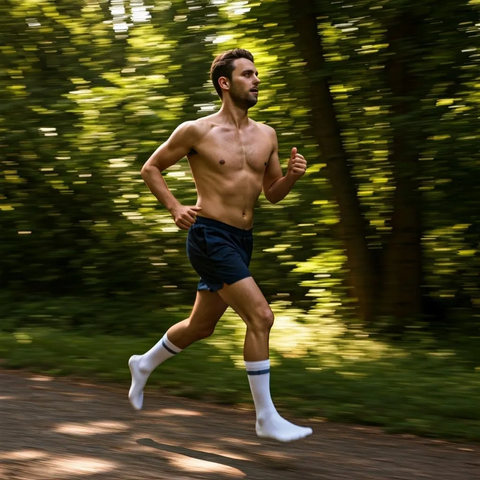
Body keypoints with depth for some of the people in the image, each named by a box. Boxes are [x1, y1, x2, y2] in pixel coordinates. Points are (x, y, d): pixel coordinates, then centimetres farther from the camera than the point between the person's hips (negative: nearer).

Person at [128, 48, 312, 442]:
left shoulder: (266, 135, 9)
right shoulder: (197, 131, -7)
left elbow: (273, 194, 16)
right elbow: (151, 167, 4)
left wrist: (292, 175, -5)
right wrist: (175, 207, -10)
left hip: (242, 241, 7)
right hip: (210, 236, -7)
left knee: (201, 326, 19)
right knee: (261, 316, -17)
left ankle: (144, 365, 45)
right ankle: (266, 419, -10)